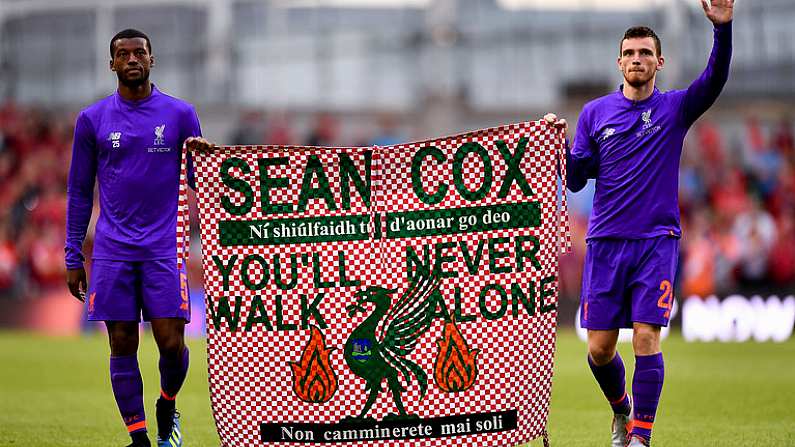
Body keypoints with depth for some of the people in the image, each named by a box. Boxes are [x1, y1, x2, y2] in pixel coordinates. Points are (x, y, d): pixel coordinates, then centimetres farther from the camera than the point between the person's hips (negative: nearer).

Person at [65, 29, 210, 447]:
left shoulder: (180, 114, 5)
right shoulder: (92, 119, 6)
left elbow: (199, 181, 9)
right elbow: (79, 192, 11)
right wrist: (73, 258, 7)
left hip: (163, 250, -1)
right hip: (112, 252, 1)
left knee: (172, 344, -7)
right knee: (122, 346, -1)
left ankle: (167, 407, 22)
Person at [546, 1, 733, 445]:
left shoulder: (675, 108, 3)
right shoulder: (595, 113, 9)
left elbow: (715, 80, -15)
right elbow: (576, 179, 8)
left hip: (656, 241, -2)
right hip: (605, 242, 2)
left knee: (646, 338, -13)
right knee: (600, 348, 2)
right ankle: (622, 409, 30)